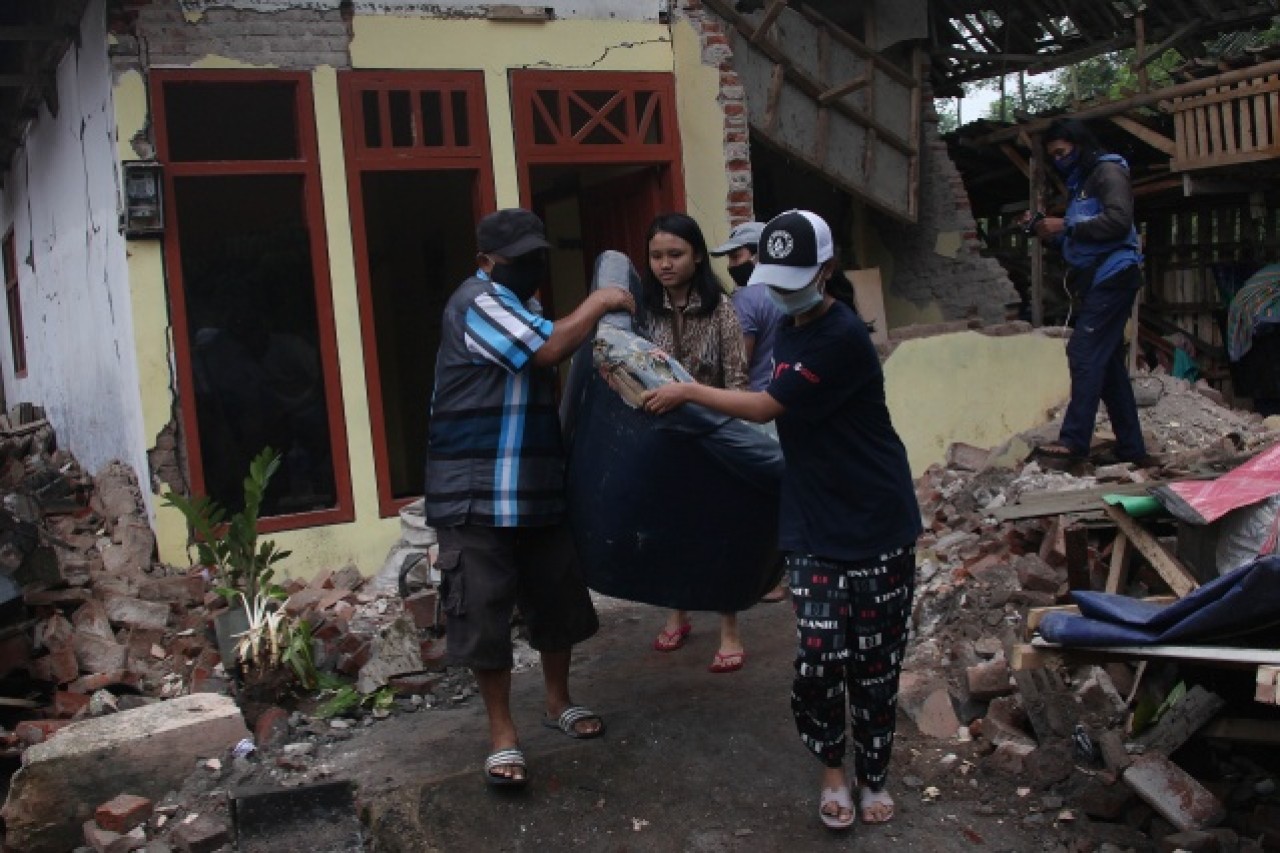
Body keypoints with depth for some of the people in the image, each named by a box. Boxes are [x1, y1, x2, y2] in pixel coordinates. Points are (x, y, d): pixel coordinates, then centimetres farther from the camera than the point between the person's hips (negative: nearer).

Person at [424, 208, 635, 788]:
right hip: (477, 494, -9)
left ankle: (558, 702, 33)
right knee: (485, 611, -2)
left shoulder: (519, 304, 18)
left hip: (537, 485, 9)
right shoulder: (478, 303, -14)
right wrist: (598, 303, -12)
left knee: (556, 594, 14)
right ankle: (502, 732, 9)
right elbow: (549, 350, -24)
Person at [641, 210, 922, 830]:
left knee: (874, 662, 6)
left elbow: (765, 408, -15)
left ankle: (874, 776, 26)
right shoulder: (788, 331, 9)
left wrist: (688, 392, -7)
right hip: (814, 529, 5)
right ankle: (832, 769, 19)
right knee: (818, 659, -4)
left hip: (877, 527, -5)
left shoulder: (843, 338, -18)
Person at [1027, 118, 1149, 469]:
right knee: (1108, 363, 8)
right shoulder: (1079, 183, 24)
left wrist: (1065, 226, -16)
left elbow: (1118, 221, -20)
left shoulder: (1108, 172, -4)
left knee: (1085, 354, -17)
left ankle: (1074, 441, -21)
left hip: (1112, 277, -10)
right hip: (1097, 280, 10)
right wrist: (1051, 234, 5)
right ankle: (1130, 447, 11)